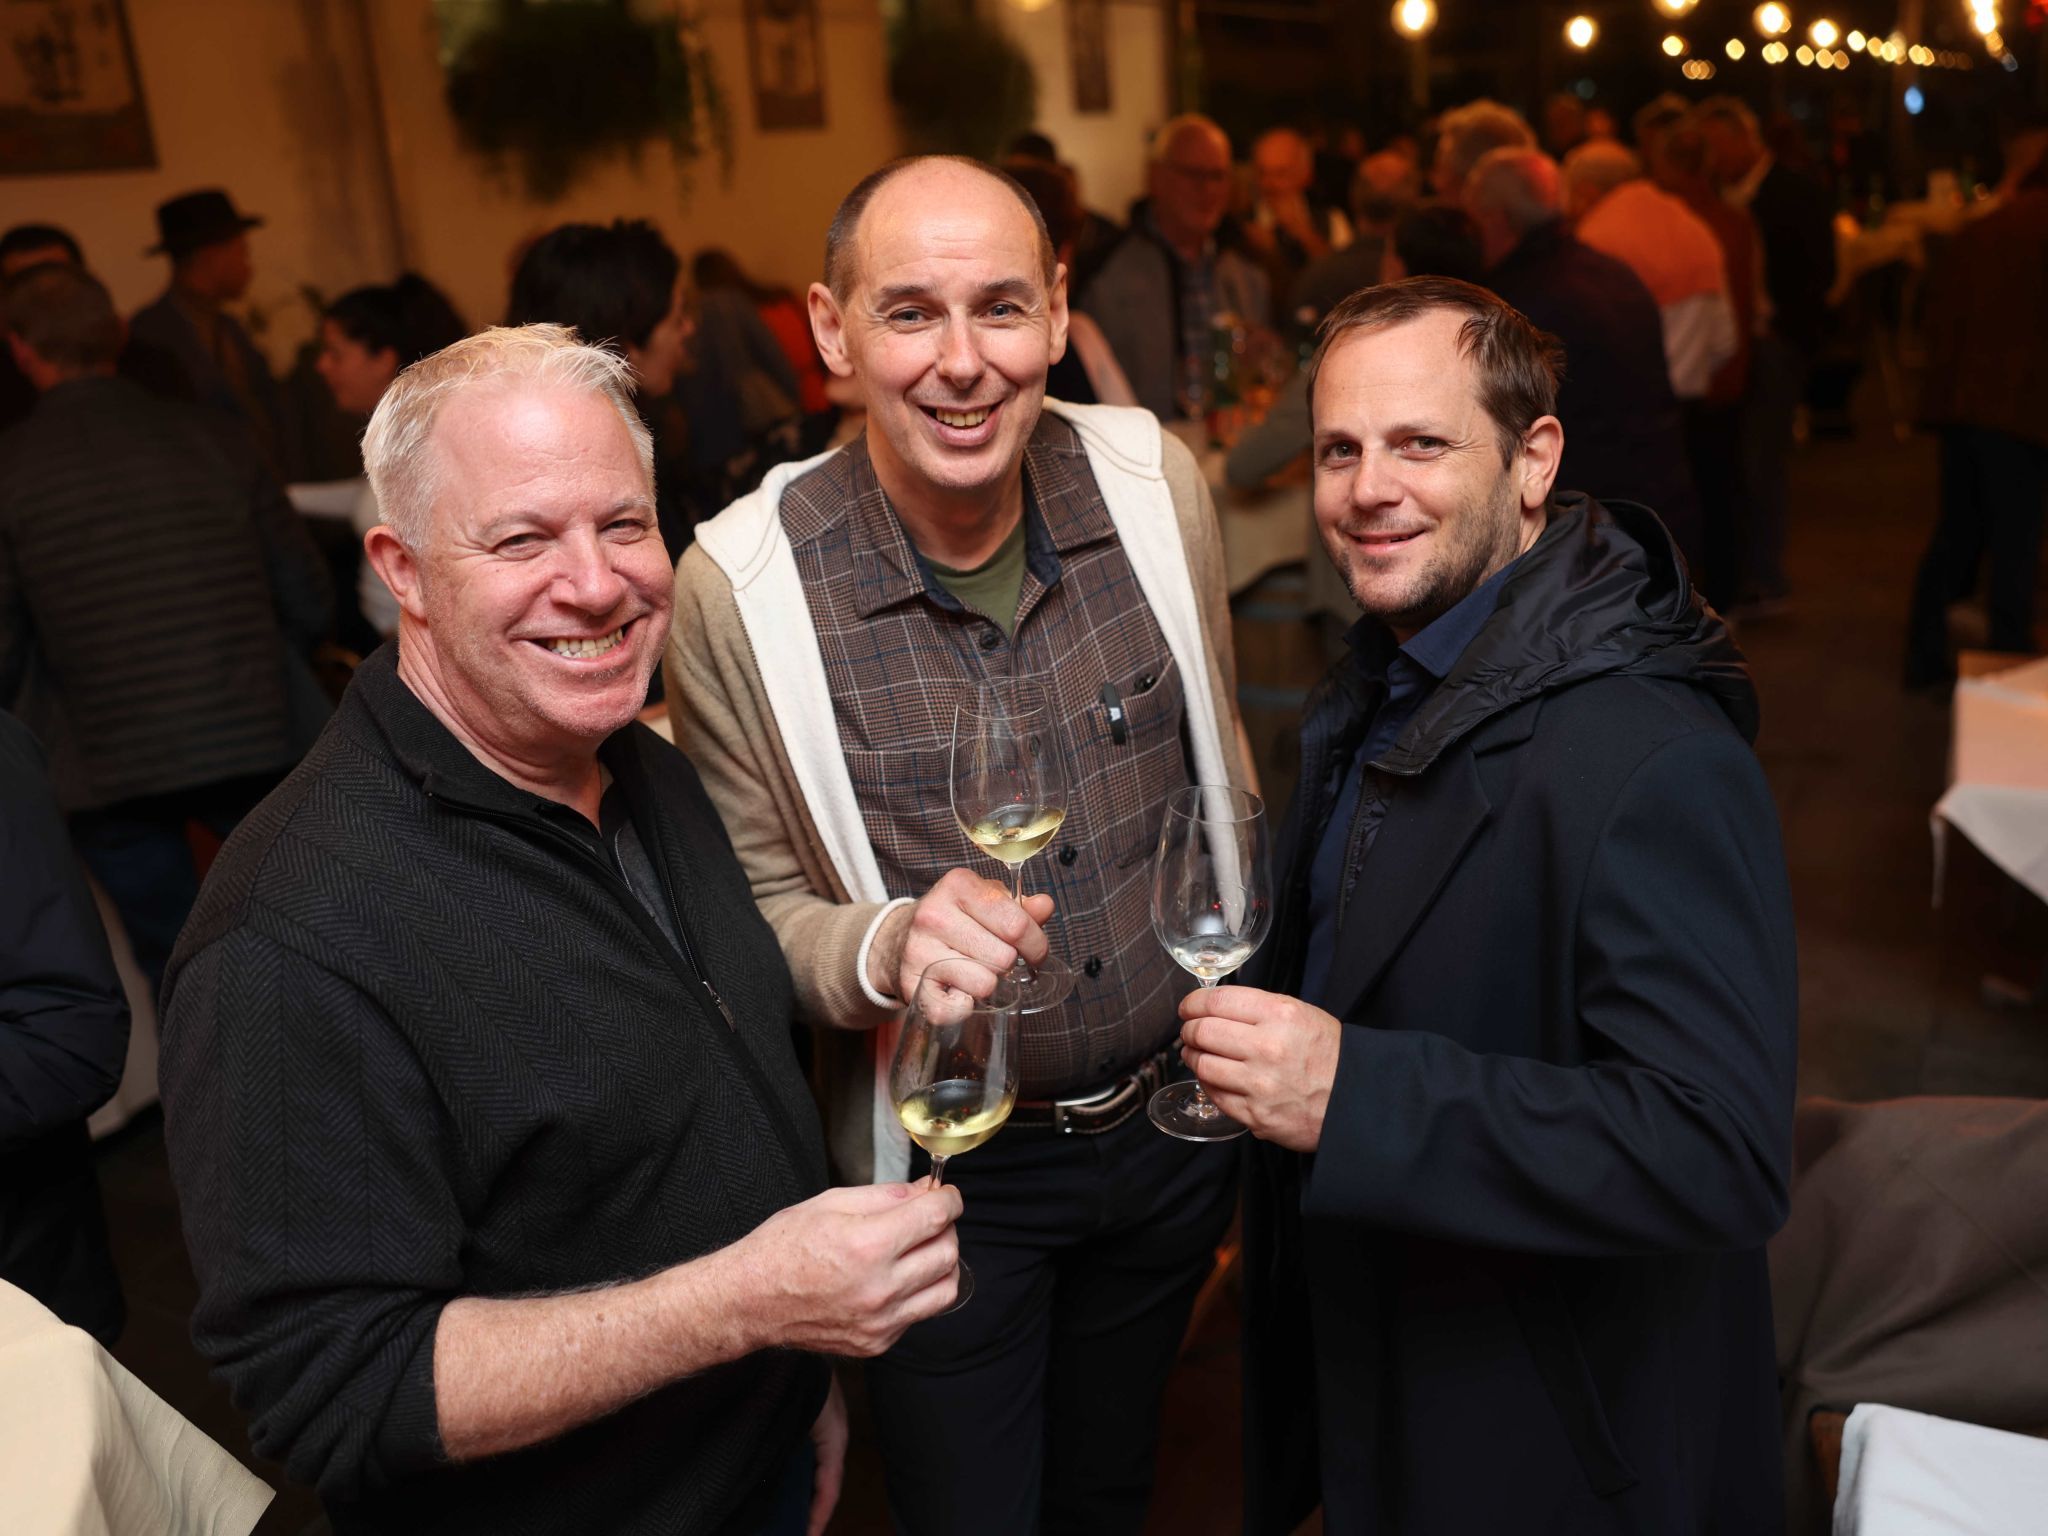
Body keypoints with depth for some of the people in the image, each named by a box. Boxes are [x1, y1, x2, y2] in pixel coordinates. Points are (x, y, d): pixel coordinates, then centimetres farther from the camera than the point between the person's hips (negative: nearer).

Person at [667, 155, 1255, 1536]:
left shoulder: (1157, 484, -11)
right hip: (952, 1171, -3)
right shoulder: (743, 585, -21)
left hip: (1174, 1123, 4)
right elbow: (756, 908, -10)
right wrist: (886, 946, -31)